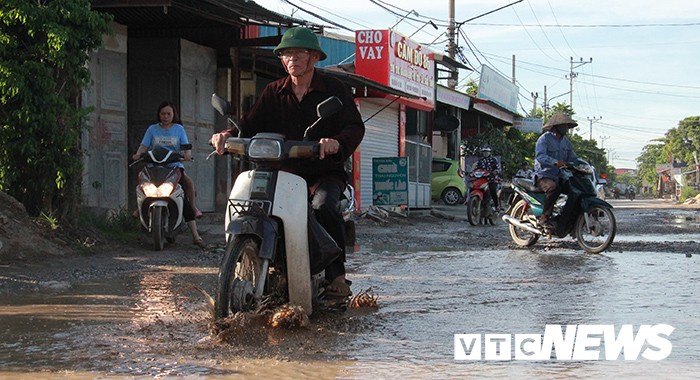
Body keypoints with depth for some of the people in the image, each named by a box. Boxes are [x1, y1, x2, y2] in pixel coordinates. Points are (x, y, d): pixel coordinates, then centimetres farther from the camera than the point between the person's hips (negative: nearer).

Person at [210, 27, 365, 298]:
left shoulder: (334, 90, 2)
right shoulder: (274, 92, 13)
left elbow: (355, 127, -11)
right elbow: (250, 125, 4)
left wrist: (337, 143, -35)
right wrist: (228, 136, -19)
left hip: (324, 174, -4)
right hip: (283, 174, 4)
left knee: (323, 207, -35)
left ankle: (336, 275, -26)